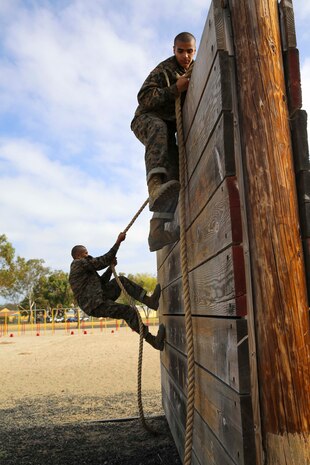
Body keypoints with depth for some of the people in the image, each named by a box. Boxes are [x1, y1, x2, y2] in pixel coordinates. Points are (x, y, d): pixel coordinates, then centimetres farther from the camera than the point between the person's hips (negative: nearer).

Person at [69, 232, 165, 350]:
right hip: (95, 306, -10)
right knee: (130, 312, -17)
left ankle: (150, 300, -8)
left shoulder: (84, 269, 23)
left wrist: (111, 266, 9)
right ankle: (154, 341, -13)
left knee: (121, 280, 3)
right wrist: (118, 241, -8)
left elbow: (102, 282, 21)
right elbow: (103, 260, -11)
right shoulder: (79, 263, -8)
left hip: (99, 299, 10)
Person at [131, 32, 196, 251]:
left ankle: (159, 228, -30)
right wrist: (175, 89, -28)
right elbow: (144, 98, -22)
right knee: (160, 129, -44)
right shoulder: (164, 70, -11)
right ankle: (156, 184, -63)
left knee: (174, 170, -20)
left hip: (170, 125, 6)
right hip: (147, 119, -5)